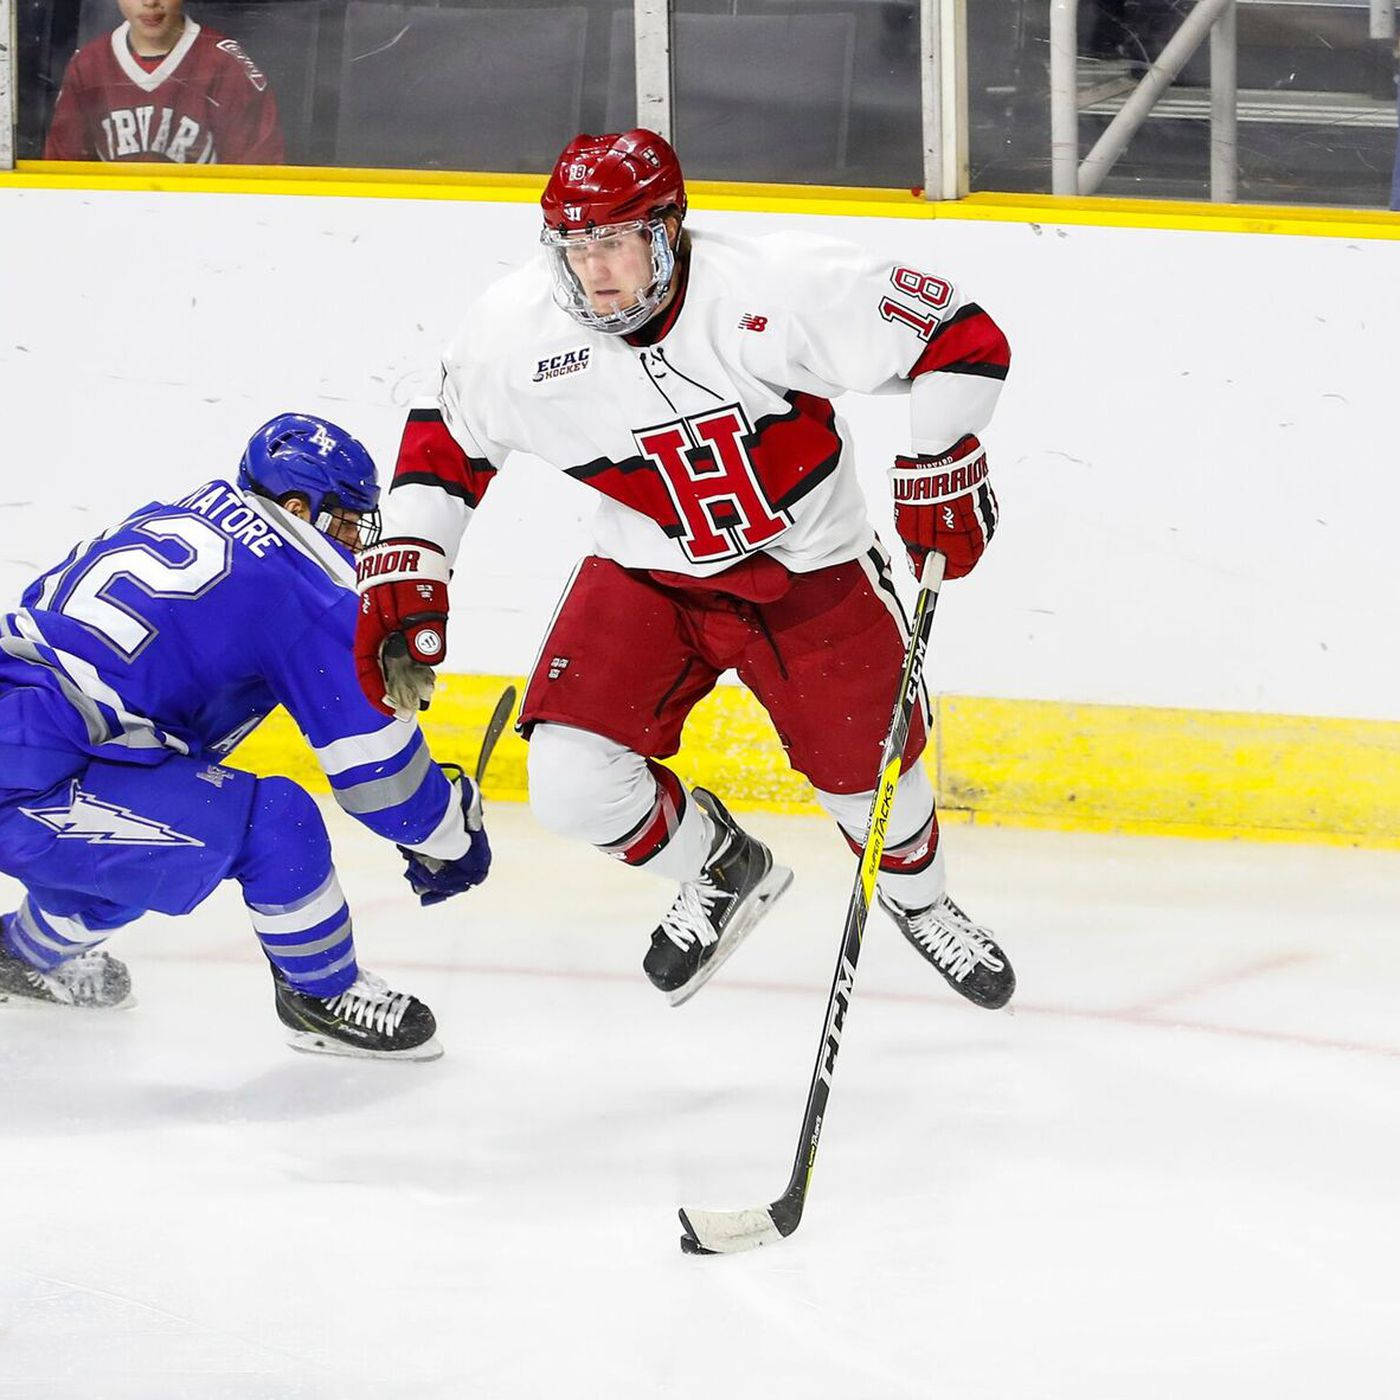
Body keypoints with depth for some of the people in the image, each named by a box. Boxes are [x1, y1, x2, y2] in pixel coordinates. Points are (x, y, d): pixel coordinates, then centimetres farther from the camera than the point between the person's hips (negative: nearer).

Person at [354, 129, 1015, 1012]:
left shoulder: (781, 287, -27)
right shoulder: (518, 330, -18)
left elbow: (961, 338, -19)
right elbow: (447, 444, 0)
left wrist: (940, 473, -21)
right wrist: (403, 583, -6)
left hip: (812, 572, -2)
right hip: (648, 573, 2)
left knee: (867, 775, 6)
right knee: (573, 784, -15)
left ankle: (918, 899, 45)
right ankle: (720, 872, 18)